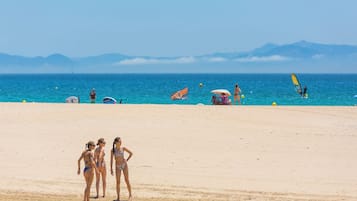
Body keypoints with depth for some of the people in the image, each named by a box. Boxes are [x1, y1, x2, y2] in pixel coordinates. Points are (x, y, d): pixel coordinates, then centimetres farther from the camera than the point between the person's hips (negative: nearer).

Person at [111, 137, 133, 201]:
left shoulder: (123, 148, -3)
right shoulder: (112, 150, -4)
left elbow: (131, 153, 9)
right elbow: (111, 160, -2)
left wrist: (127, 160, 4)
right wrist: (111, 169, -5)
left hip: (124, 165, 0)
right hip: (118, 167, 0)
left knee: (127, 180, 1)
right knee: (118, 182, 0)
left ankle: (130, 195, 12)